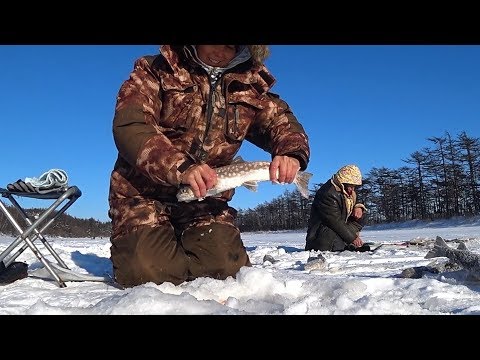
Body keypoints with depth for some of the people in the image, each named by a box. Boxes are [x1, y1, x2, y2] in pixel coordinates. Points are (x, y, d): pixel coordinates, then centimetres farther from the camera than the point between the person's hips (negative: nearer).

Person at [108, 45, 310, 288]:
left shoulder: (248, 89, 9)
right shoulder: (155, 72, -5)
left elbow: (281, 120, 9)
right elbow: (129, 126, -18)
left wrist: (293, 154, -17)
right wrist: (180, 167, -35)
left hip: (204, 201, 4)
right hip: (144, 194, -3)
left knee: (227, 268, -17)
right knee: (147, 271, -23)